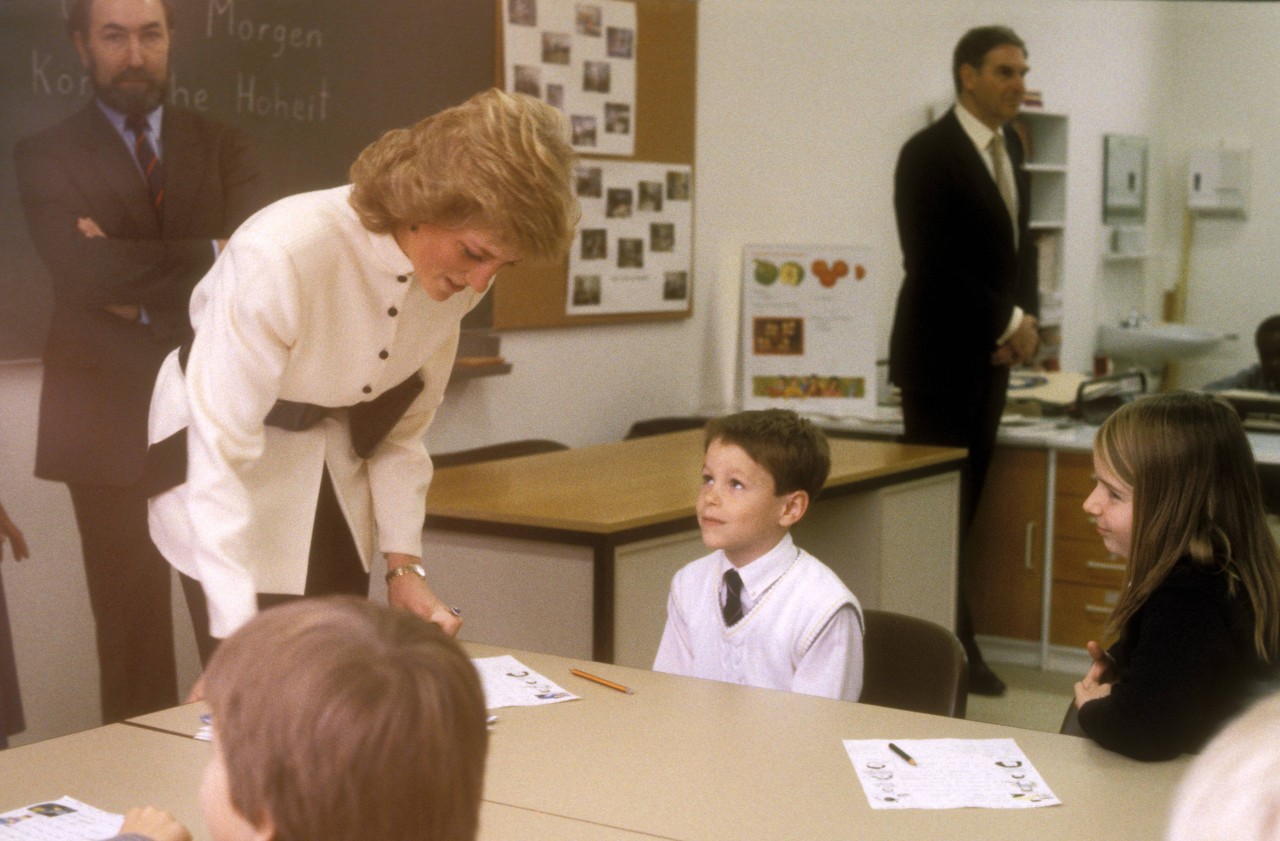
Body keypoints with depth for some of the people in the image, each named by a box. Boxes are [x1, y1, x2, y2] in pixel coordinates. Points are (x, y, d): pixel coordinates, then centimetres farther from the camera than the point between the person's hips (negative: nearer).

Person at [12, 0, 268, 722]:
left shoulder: (224, 148, 11)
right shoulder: (47, 156, 4)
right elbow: (82, 271, -13)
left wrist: (138, 289, -11)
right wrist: (209, 255, -11)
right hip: (111, 425, -1)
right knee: (132, 638, 4)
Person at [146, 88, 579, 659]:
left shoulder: (456, 275, -13)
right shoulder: (284, 255, -33)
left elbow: (402, 427, 0)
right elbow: (222, 451, -33)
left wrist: (403, 563, -7)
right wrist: (240, 641, -36)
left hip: (337, 472, 5)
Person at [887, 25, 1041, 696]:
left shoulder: (1009, 149, 12)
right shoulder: (929, 155, -12)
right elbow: (931, 266, -19)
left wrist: (1025, 320, -1)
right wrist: (1009, 322, -14)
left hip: (989, 356, 7)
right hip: (940, 357, -7)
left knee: (964, 507, 10)